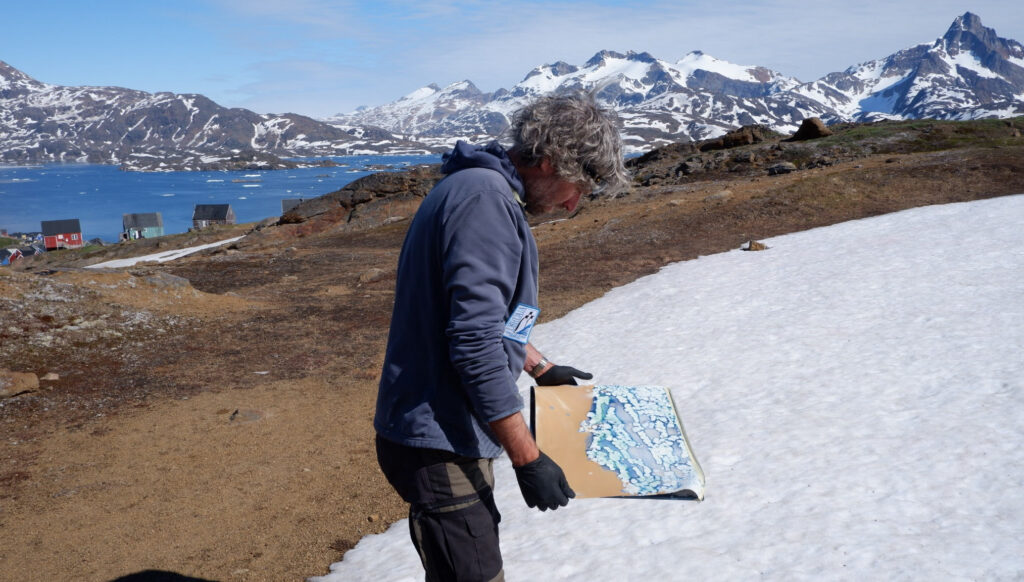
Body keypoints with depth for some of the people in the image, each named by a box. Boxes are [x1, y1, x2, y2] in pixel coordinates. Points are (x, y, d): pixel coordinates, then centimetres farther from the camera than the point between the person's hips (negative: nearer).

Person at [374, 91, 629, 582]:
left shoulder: (485, 190, 12)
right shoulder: (485, 199, -20)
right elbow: (476, 344, -26)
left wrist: (539, 367, 29)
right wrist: (528, 459, -21)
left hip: (451, 430, 11)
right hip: (437, 444, -11)